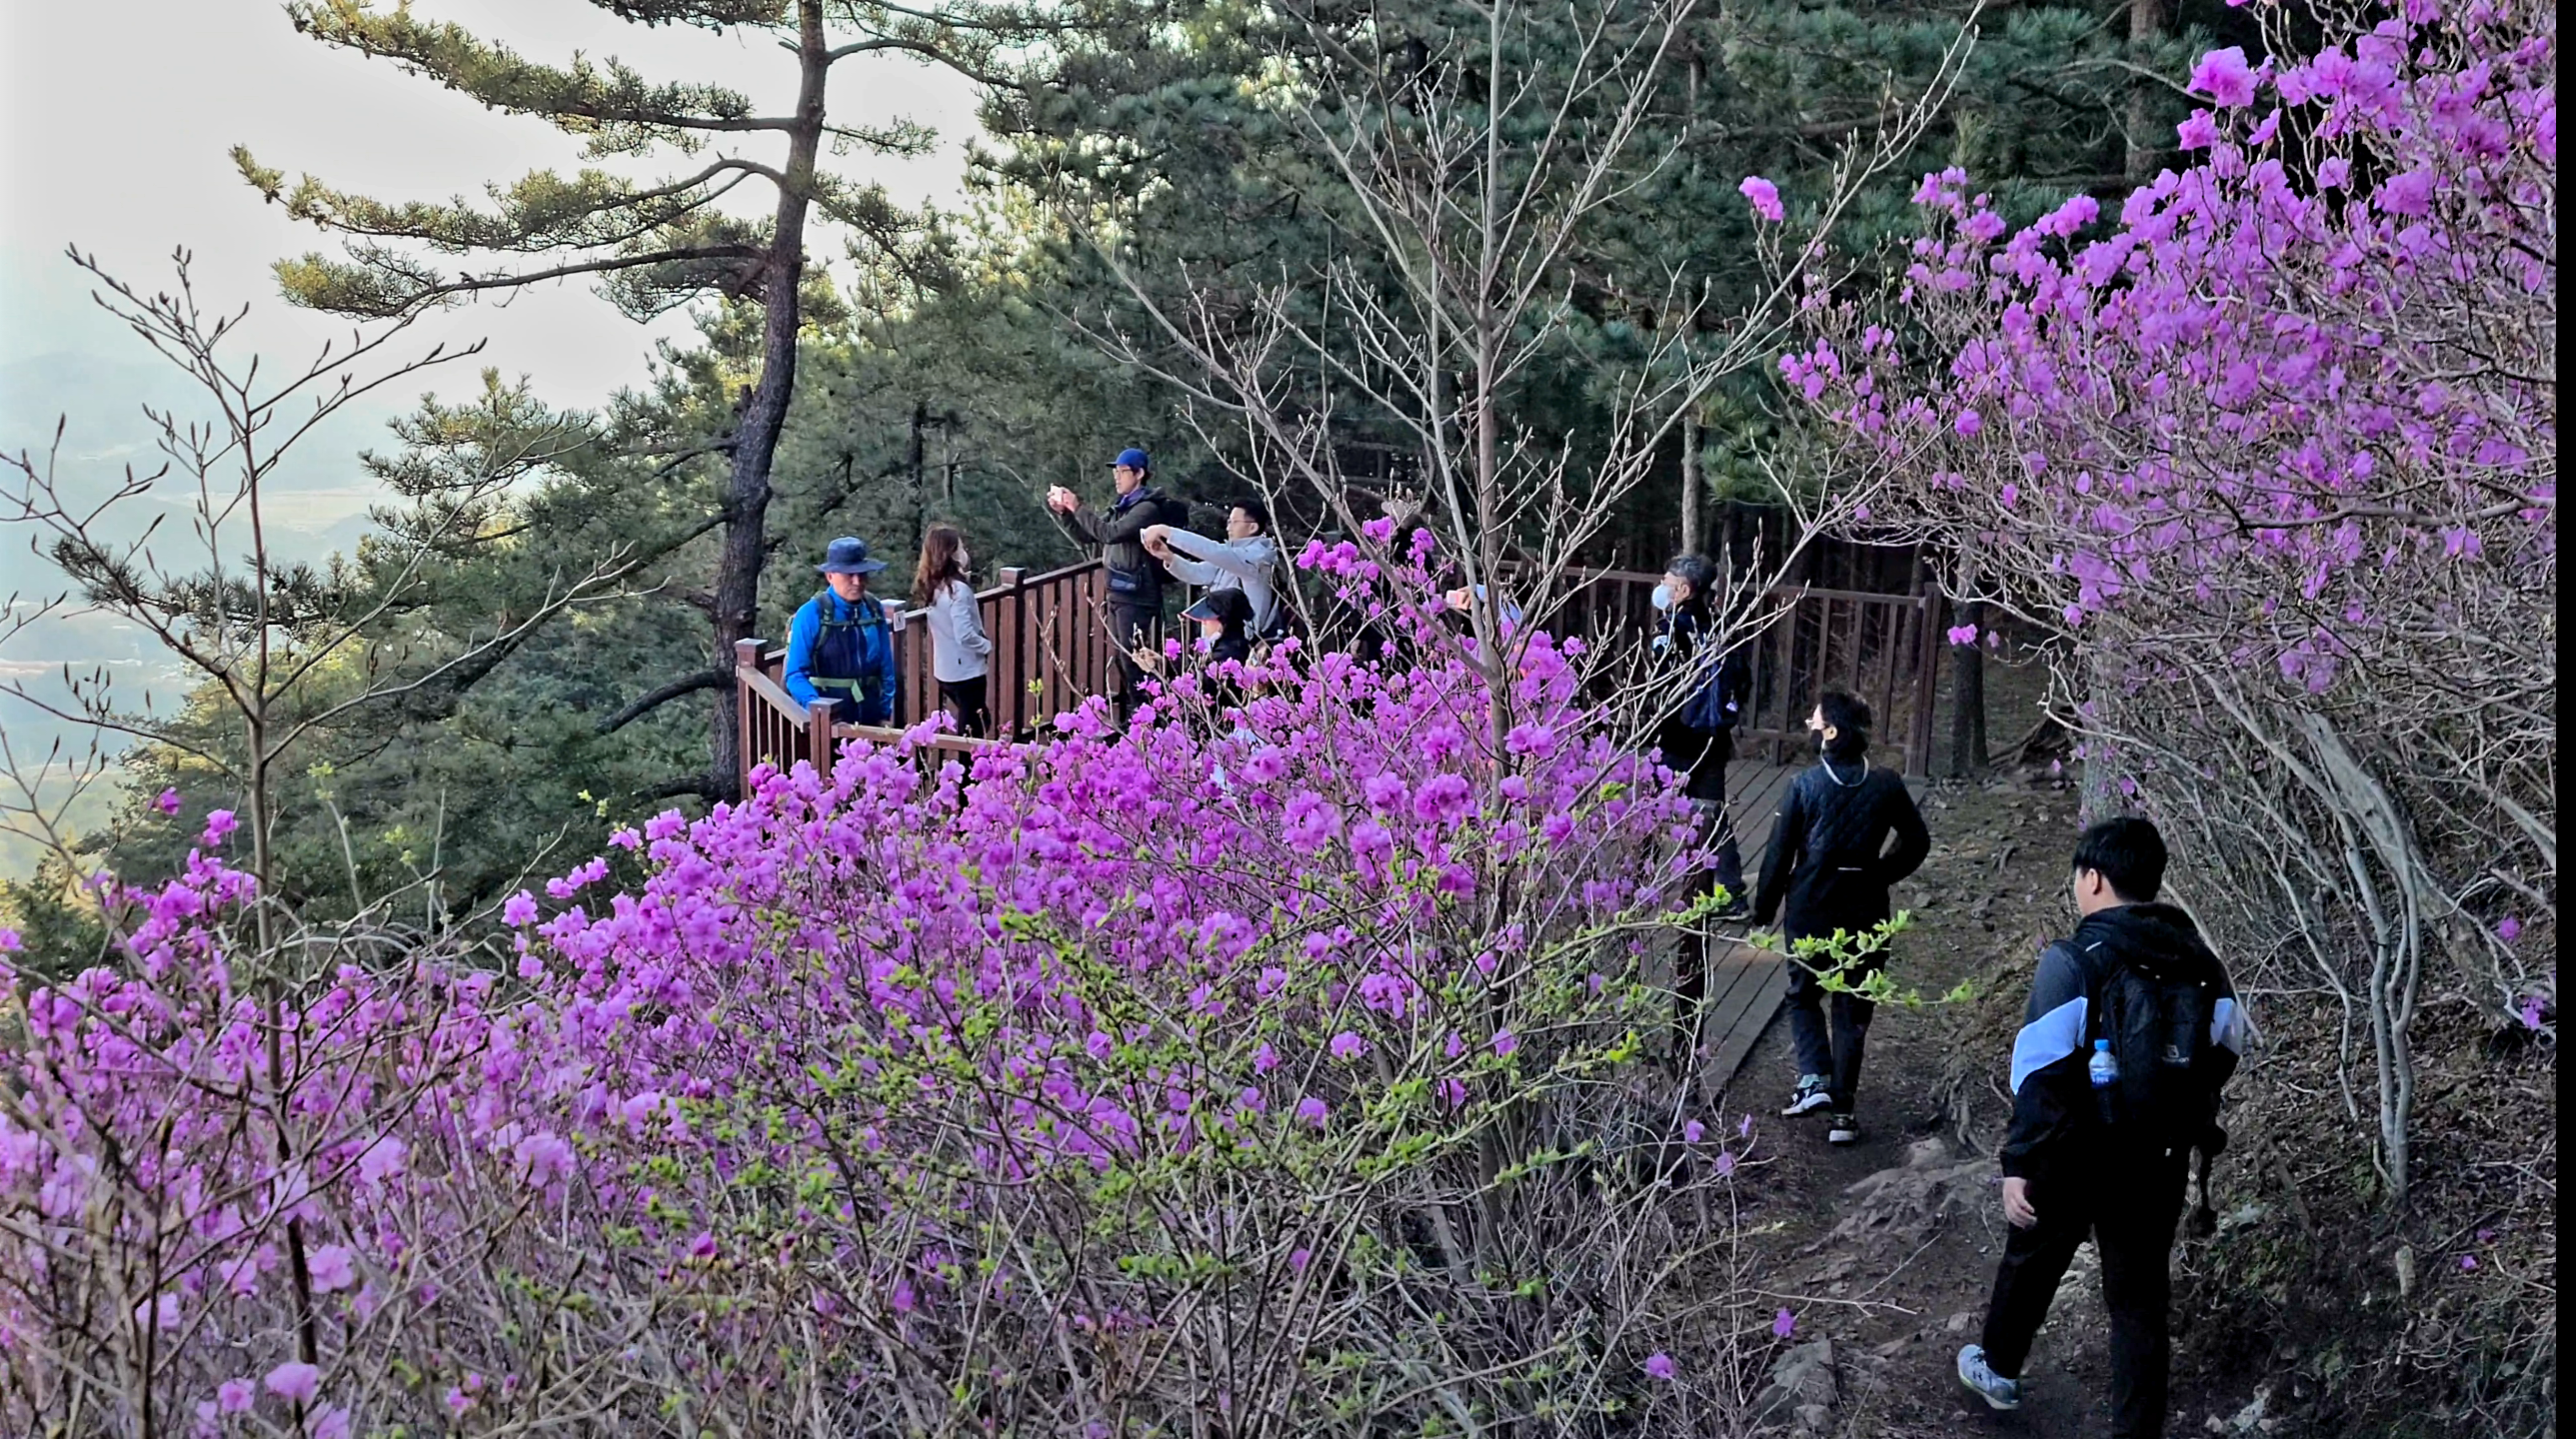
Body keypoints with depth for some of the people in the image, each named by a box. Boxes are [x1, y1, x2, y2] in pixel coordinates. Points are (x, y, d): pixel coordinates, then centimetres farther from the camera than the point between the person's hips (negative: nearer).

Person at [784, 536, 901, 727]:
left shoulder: (874, 609, 5)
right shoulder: (811, 614, -8)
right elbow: (796, 674, -10)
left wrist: (885, 714, 8)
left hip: (870, 719, 4)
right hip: (828, 722, -4)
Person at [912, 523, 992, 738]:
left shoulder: (932, 588, 3)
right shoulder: (958, 590, -21)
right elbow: (965, 636, -25)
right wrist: (988, 646, -8)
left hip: (944, 671, 8)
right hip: (966, 672, -8)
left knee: (981, 722, 22)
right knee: (973, 732, 2)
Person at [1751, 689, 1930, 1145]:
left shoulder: (1804, 785, -12)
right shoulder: (1887, 786, -4)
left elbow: (1780, 852, -8)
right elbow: (1917, 842, 3)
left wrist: (1764, 908, 3)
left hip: (1810, 909, -2)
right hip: (1865, 910, 2)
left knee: (1804, 995, 18)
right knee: (1852, 1009, 11)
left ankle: (1813, 1078, -2)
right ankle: (1841, 1109, 10)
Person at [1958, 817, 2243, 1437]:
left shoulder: (2074, 962, -19)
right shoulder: (2201, 962, -1)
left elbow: (2041, 1078, -21)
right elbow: (2222, 1057, 8)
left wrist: (2019, 1164, -16)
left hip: (2076, 1159, -3)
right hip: (2160, 1163, 4)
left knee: (2031, 1261, 22)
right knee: (2140, 1298, 12)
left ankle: (1998, 1368, 44)